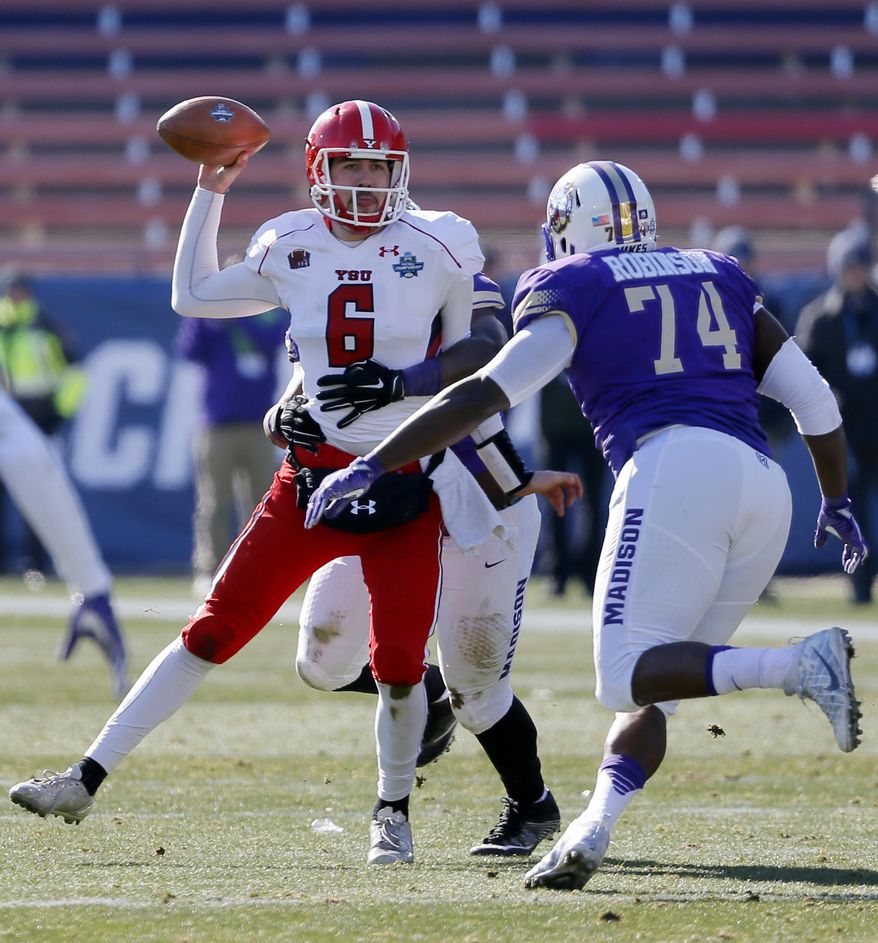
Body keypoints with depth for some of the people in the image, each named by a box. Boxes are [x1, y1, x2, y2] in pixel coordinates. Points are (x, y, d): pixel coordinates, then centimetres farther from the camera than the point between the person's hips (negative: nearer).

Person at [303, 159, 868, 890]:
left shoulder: (574, 289, 11)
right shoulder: (718, 277, 27)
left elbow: (486, 395, 0)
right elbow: (814, 397, 24)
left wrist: (370, 466, 2)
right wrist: (836, 503, 38)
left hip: (675, 470, -6)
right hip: (765, 482, 6)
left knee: (630, 675, -9)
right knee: (651, 689, 11)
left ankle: (801, 664, -27)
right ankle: (591, 834, -9)